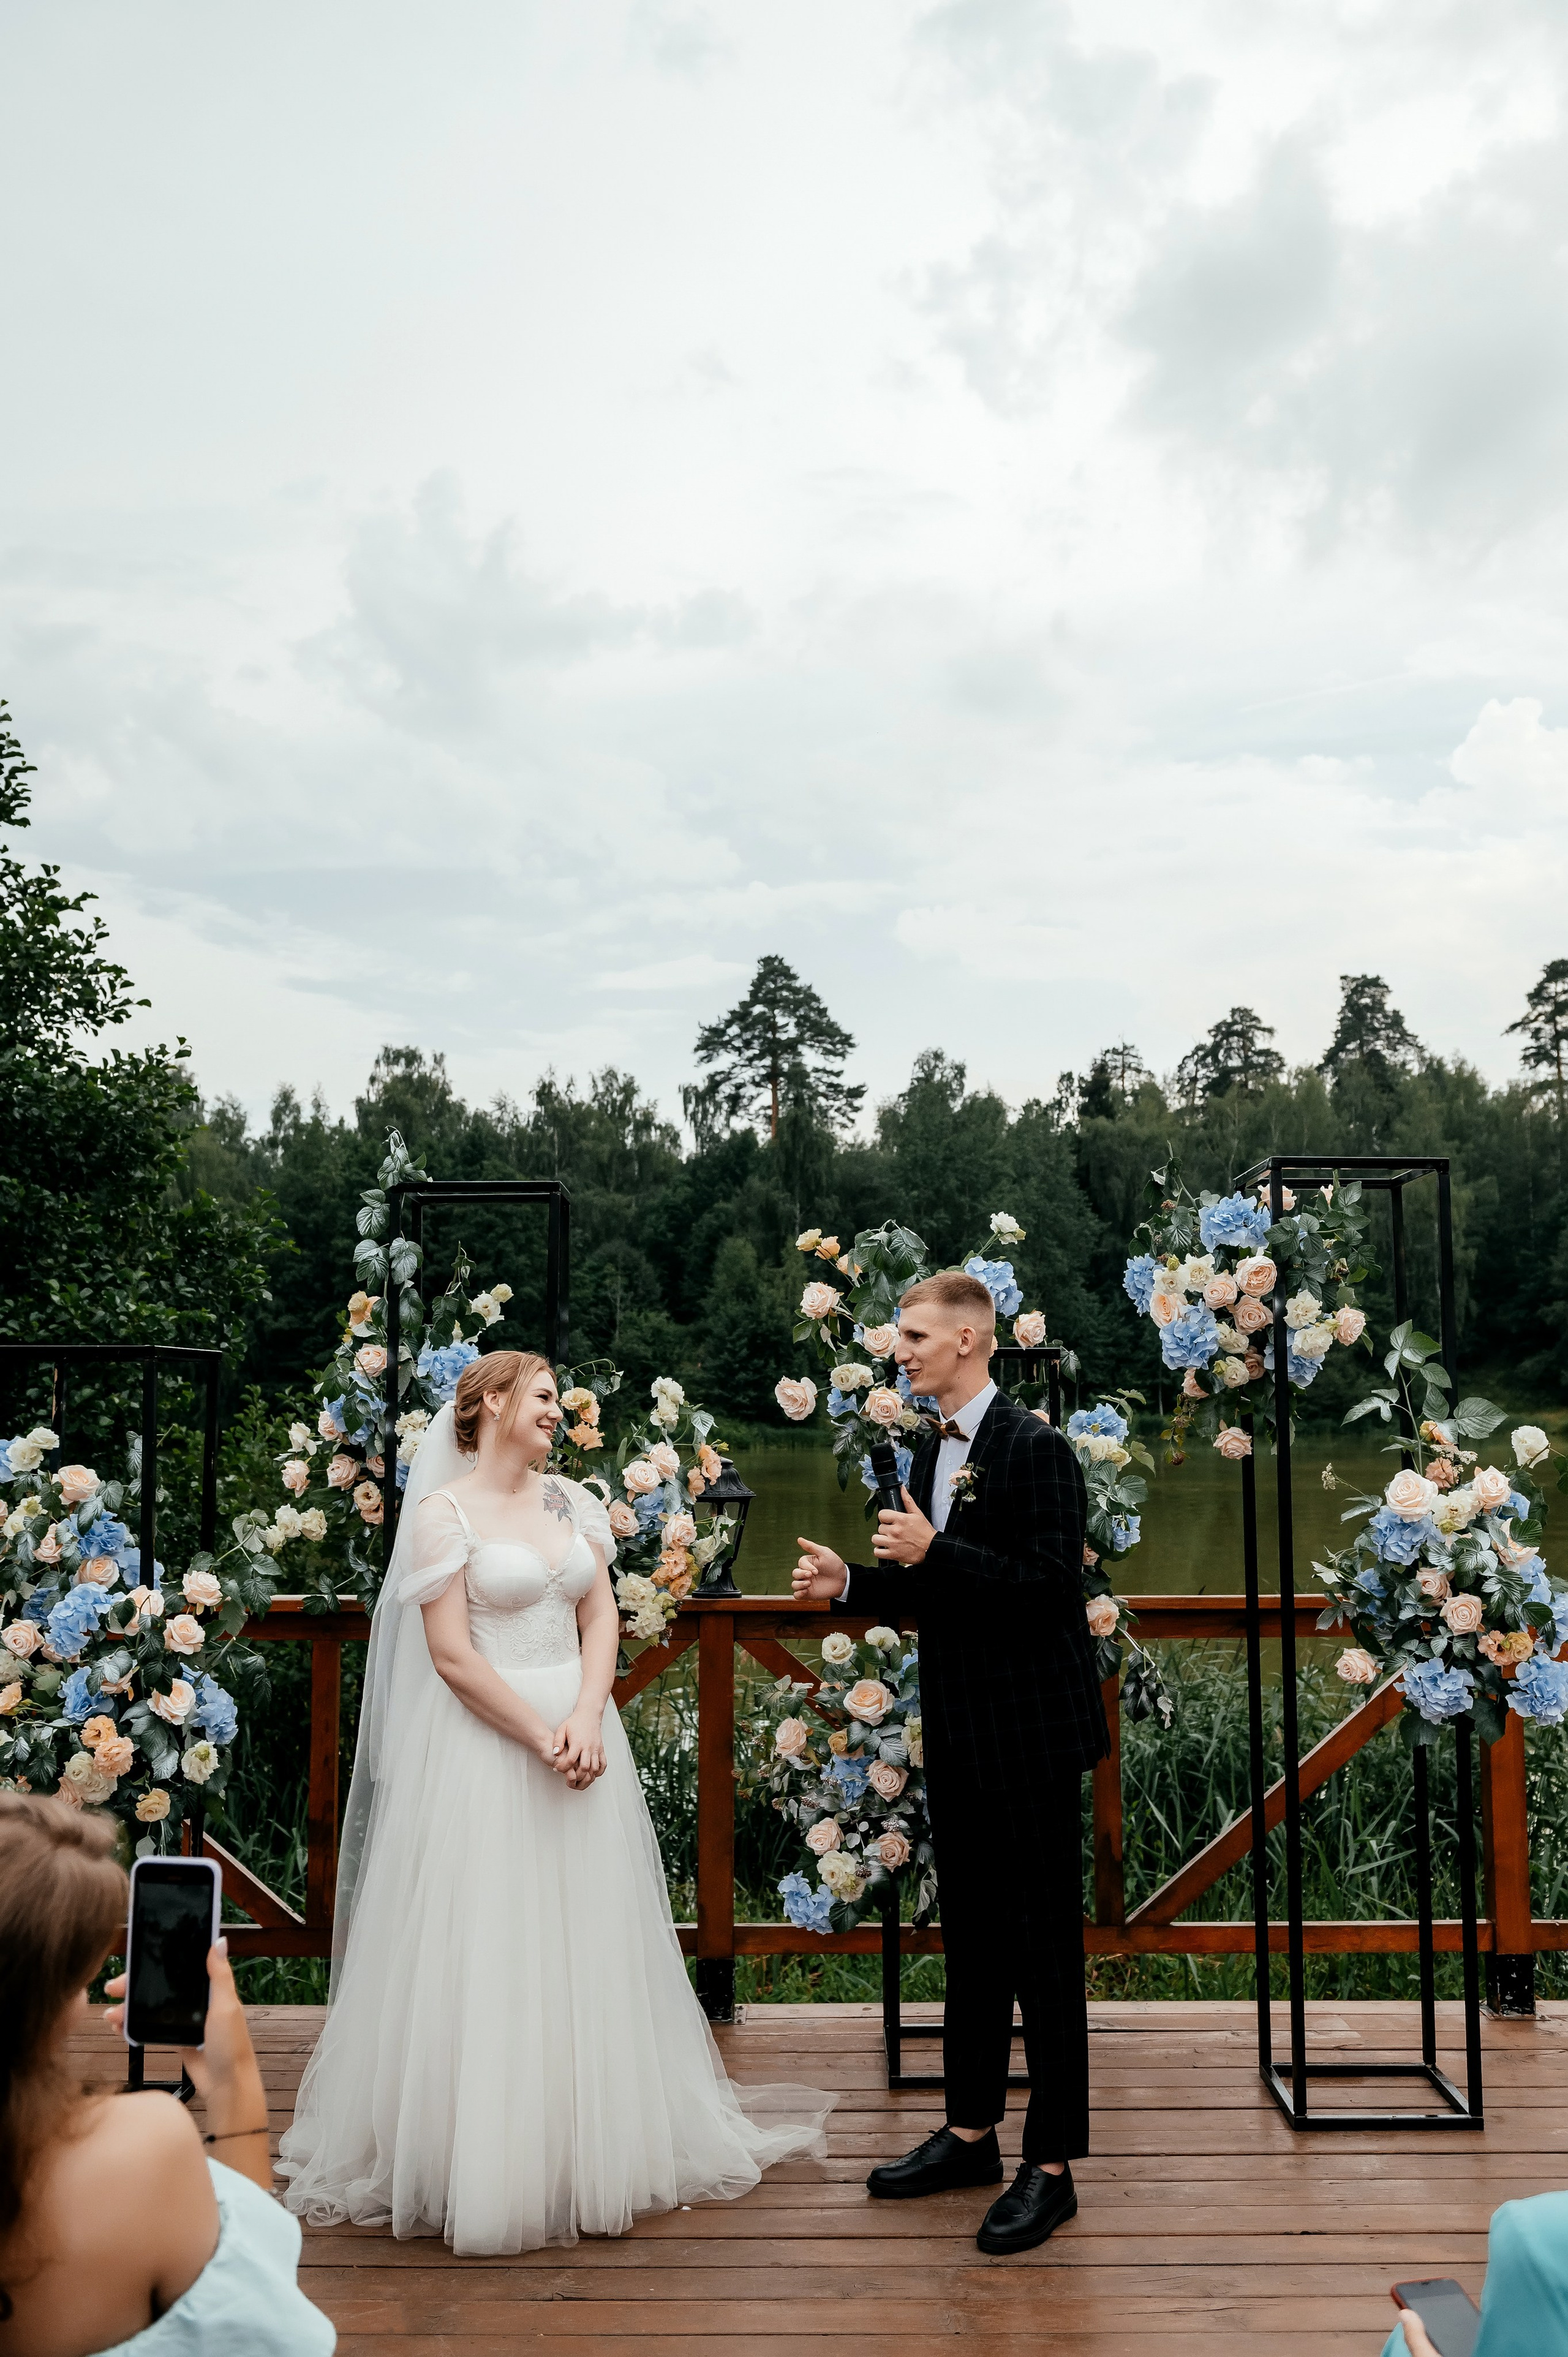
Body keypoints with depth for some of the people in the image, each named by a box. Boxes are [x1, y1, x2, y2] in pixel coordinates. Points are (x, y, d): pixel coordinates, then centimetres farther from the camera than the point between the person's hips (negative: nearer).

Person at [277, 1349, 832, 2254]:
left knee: (586, 1949, 12)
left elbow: (602, 1618, 5)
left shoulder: (570, 1500, 9)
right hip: (487, 1743, -5)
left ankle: (591, 2145, 27)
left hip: (582, 1736, 6)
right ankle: (482, 2160, 15)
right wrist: (543, 1739, -15)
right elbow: (451, 1655, -13)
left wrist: (586, 1720, -11)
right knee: (490, 1956, 1)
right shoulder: (446, 1512, -8)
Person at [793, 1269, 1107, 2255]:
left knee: (1044, 1948, 1)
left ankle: (1054, 2165, 12)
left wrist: (933, 1552, -24)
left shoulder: (1035, 1449, -15)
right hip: (960, 1737, 9)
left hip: (1031, 1738, -9)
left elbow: (1050, 1584, -23)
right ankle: (971, 2133, 32)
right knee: (972, 1937, 18)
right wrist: (850, 1583, 3)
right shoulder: (934, 1449, 12)